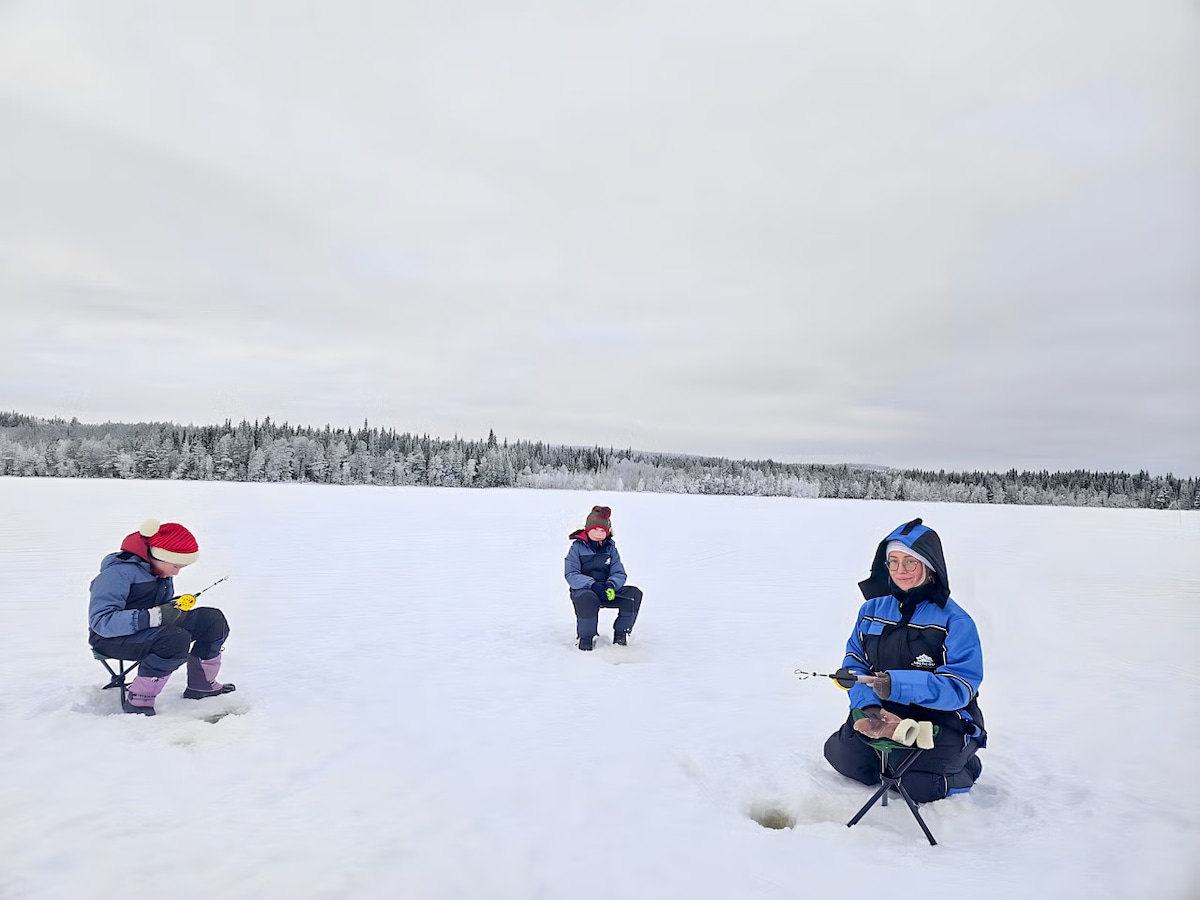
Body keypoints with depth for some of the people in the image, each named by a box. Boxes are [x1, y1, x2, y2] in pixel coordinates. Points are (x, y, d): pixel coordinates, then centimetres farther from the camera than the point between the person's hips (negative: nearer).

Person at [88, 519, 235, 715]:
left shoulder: (161, 570, 5)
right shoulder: (118, 572, -22)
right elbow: (100, 621, -32)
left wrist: (177, 609, -10)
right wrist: (154, 616, -39)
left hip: (150, 629, 9)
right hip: (112, 638, -8)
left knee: (213, 620, -3)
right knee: (176, 639, -35)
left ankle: (201, 684, 12)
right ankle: (138, 701, -22)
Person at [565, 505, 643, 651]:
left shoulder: (610, 548, 11)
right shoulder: (577, 547, -1)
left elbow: (619, 573, 4)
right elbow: (571, 575, -10)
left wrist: (611, 585, -21)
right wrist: (592, 585, -26)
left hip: (607, 590, 4)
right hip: (583, 590, -4)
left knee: (634, 594, -21)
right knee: (587, 599, -41)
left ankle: (621, 632, -1)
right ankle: (586, 637, -13)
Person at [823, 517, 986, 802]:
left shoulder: (954, 620, -12)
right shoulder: (872, 610, 2)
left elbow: (959, 686, -21)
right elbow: (854, 665, 1)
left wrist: (898, 684, -34)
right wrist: (868, 705, -19)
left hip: (943, 722, -4)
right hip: (884, 716, 4)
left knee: (917, 785, -20)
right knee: (839, 753, -12)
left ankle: (965, 768, 12)